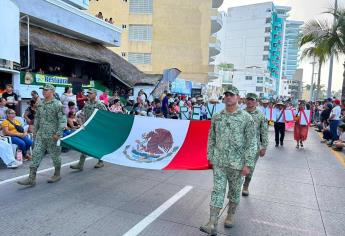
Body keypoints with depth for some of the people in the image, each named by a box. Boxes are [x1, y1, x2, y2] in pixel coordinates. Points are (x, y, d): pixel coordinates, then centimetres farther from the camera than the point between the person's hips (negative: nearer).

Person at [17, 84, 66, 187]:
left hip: (52, 135, -6)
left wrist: (58, 133, -19)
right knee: (36, 154, 3)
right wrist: (35, 130, 17)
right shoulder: (41, 104, 10)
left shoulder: (57, 104, -12)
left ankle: (57, 174, 24)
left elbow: (62, 120, -15)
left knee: (55, 155, 7)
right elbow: (37, 118, 20)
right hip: (40, 135, 7)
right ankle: (31, 178, 7)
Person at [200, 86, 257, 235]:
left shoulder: (246, 118, -7)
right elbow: (211, 138, 10)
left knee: (234, 191, 13)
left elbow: (252, 142, -8)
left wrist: (248, 164, -11)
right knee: (217, 190, 0)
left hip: (237, 163, -2)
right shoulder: (217, 117, 3)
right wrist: (210, 157, 8)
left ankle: (230, 215, 35)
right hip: (219, 162, 2)